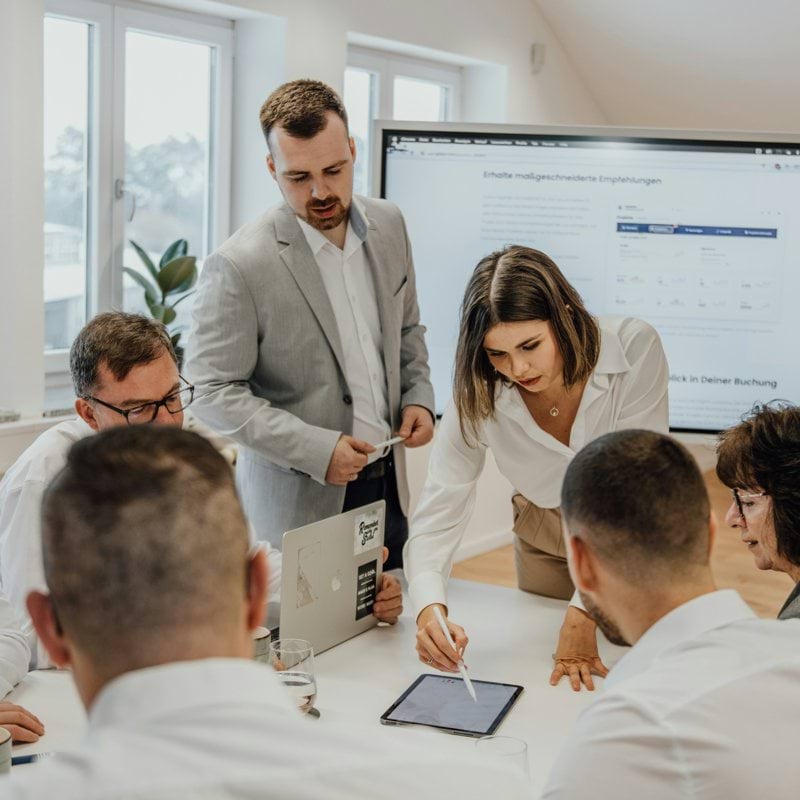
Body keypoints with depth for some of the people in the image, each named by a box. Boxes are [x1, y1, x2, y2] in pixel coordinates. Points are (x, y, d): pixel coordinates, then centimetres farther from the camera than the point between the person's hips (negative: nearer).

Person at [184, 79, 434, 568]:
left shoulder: (388, 225, 3)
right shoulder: (240, 266, -17)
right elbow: (213, 391, -15)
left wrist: (418, 396, 0)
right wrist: (314, 449, -20)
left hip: (388, 485, 6)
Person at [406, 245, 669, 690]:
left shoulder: (634, 348, -32)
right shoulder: (479, 395, -25)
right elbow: (439, 513, -24)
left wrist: (585, 611, -38)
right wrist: (430, 609, -44)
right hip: (545, 543, 2)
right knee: (550, 687, 15)